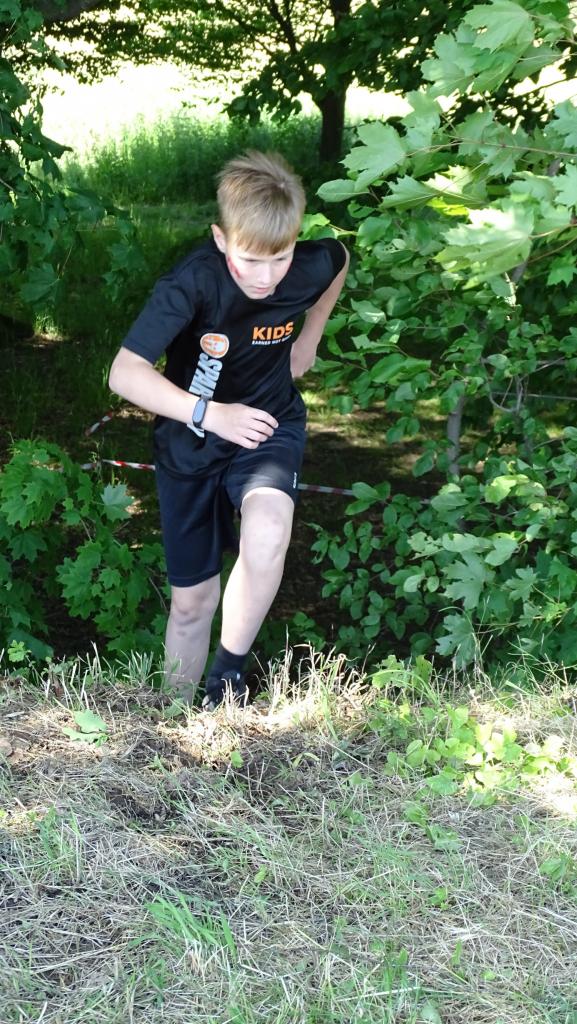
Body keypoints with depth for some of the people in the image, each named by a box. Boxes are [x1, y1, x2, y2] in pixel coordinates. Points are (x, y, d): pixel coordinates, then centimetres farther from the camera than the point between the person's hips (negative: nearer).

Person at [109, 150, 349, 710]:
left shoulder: (309, 268, -18)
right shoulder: (193, 282, -27)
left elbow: (341, 257, 9)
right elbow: (124, 374, -31)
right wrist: (210, 412, -39)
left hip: (268, 425, 1)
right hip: (190, 439, -1)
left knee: (267, 530, -33)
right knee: (191, 601, 7)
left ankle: (229, 671, -11)